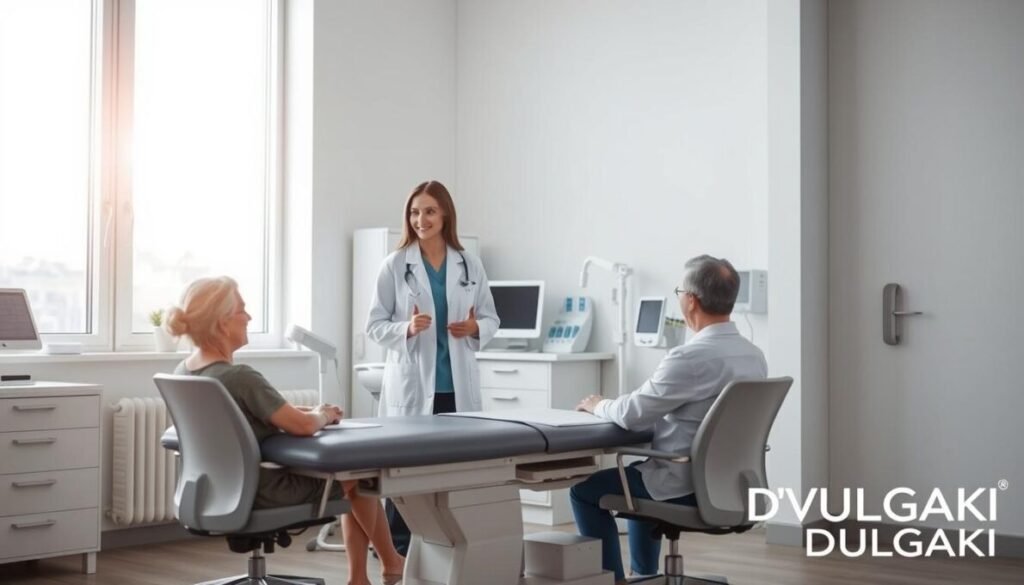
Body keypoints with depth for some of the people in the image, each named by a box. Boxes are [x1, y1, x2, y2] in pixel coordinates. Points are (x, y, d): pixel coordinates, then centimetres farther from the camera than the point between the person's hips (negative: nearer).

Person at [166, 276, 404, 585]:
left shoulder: (182, 373, -2)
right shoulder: (239, 378, -31)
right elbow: (303, 425, -28)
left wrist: (307, 411, 2)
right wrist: (323, 414, -5)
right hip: (263, 491, -9)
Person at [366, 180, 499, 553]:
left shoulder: (470, 265, 6)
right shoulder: (395, 265, 0)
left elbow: (492, 319, 11)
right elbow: (374, 325, -1)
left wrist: (475, 328, -10)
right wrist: (406, 329, -19)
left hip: (458, 386, 2)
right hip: (412, 385, -2)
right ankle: (397, 551, 13)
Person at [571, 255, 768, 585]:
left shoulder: (692, 356, -26)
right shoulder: (754, 355, 2)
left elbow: (632, 414, -21)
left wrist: (599, 405, 1)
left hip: (690, 486, -9)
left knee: (585, 491, 11)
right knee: (638, 472, 35)